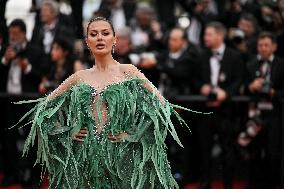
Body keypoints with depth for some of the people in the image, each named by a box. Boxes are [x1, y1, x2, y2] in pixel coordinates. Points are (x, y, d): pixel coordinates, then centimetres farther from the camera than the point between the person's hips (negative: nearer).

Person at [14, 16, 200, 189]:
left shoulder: (127, 72, 2)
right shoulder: (80, 77, 11)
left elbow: (161, 105, -4)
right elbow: (44, 107, 18)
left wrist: (133, 134, -8)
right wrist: (67, 133, 5)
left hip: (121, 157, -2)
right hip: (85, 158, 3)